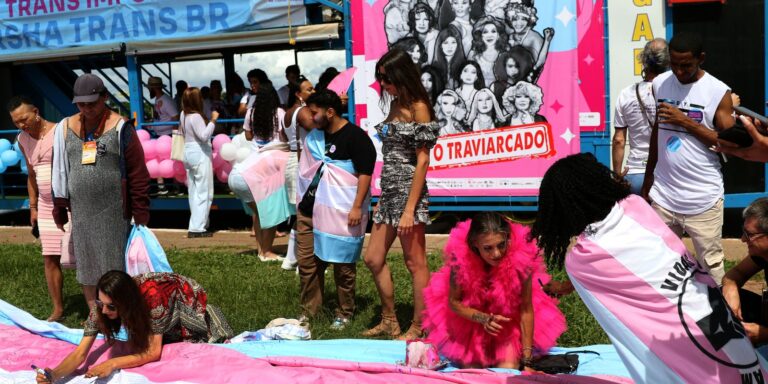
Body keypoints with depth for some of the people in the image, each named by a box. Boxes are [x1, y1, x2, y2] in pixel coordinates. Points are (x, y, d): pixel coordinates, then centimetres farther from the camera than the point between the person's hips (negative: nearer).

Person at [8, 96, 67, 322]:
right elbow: (32, 174, 18)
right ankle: (57, 309, 16)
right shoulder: (22, 140, 8)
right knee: (50, 258, 5)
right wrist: (33, 207, 16)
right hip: (46, 206, 6)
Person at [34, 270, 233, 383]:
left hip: (187, 298, -5)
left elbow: (153, 352, -39)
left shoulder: (152, 296, -45)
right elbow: (81, 352, -31)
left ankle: (208, 316, 26)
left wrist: (113, 363, -49)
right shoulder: (102, 304, -31)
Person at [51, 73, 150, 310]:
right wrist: (59, 210, 12)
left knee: (115, 265, 2)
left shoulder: (120, 128, -7)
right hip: (80, 211, 5)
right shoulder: (65, 128, 7)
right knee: (86, 265, 12)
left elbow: (138, 174, -7)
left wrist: (141, 214, -8)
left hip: (114, 212, -4)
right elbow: (60, 172, 12)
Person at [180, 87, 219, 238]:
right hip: (200, 154, -9)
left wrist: (209, 121, 10)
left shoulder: (183, 114, 8)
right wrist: (213, 121, -20)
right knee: (203, 192, -5)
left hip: (189, 152, 9)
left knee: (194, 191, 14)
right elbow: (204, 136, -25)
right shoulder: (196, 117, -19)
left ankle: (198, 223, 22)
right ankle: (197, 228, -7)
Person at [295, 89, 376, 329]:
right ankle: (308, 311, 23)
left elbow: (365, 173, -15)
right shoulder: (315, 136, 14)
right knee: (307, 260, 10)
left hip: (341, 213, -7)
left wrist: (357, 207, -19)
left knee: (343, 265, 2)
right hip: (309, 209, 8)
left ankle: (344, 314, 16)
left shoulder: (355, 137, -10)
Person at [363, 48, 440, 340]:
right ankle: (389, 322, 26)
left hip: (408, 193, -9)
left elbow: (422, 161, -14)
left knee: (415, 263, 0)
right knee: (373, 259, 12)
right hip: (389, 193, 9)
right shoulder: (394, 106, 14)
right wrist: (382, 199, 15)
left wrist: (409, 210, -18)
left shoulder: (418, 108, -10)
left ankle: (418, 329, 11)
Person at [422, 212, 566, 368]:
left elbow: (526, 309, -21)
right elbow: (453, 301, -15)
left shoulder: (520, 260, -31)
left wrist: (527, 360, -19)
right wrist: (483, 318, -32)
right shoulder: (461, 258, -30)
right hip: (470, 319, 0)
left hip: (510, 321, 0)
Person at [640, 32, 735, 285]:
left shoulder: (718, 92, -8)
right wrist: (647, 182, 15)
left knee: (711, 264, 4)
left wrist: (685, 121, -17)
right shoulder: (659, 84, 5)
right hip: (663, 196, 4)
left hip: (703, 199, -3)